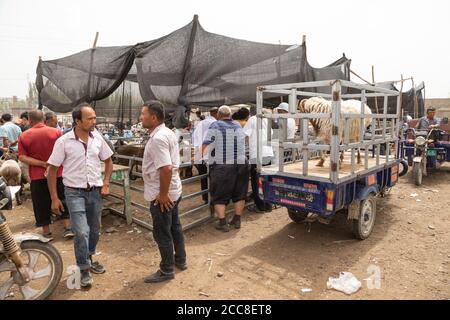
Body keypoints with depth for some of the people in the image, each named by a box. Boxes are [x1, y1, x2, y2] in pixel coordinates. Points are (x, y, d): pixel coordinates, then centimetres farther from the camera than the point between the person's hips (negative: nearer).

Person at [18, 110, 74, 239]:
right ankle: (68, 228, 11)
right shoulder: (56, 132, -6)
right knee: (63, 200, 11)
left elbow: (22, 157, -9)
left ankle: (46, 231, 21)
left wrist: (43, 164, -14)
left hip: (37, 176, 0)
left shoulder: (24, 136, -3)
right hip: (58, 174, 0)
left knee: (42, 203, 11)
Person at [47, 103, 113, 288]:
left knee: (94, 230, 15)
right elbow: (52, 169, -5)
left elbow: (108, 161, 12)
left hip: (95, 191, 4)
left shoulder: (97, 139, -1)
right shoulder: (63, 141, -11)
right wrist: (54, 198, -6)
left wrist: (105, 184, 2)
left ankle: (89, 259, 39)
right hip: (75, 193, -4)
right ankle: (84, 270, 10)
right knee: (81, 232, -11)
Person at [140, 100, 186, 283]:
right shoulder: (168, 132, 9)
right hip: (173, 190, 10)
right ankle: (180, 260, 37)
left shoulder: (157, 138, -23)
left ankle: (166, 271, 22)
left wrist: (163, 194, -23)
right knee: (174, 226, 21)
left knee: (162, 233, 5)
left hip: (161, 194, -10)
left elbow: (166, 168, -32)